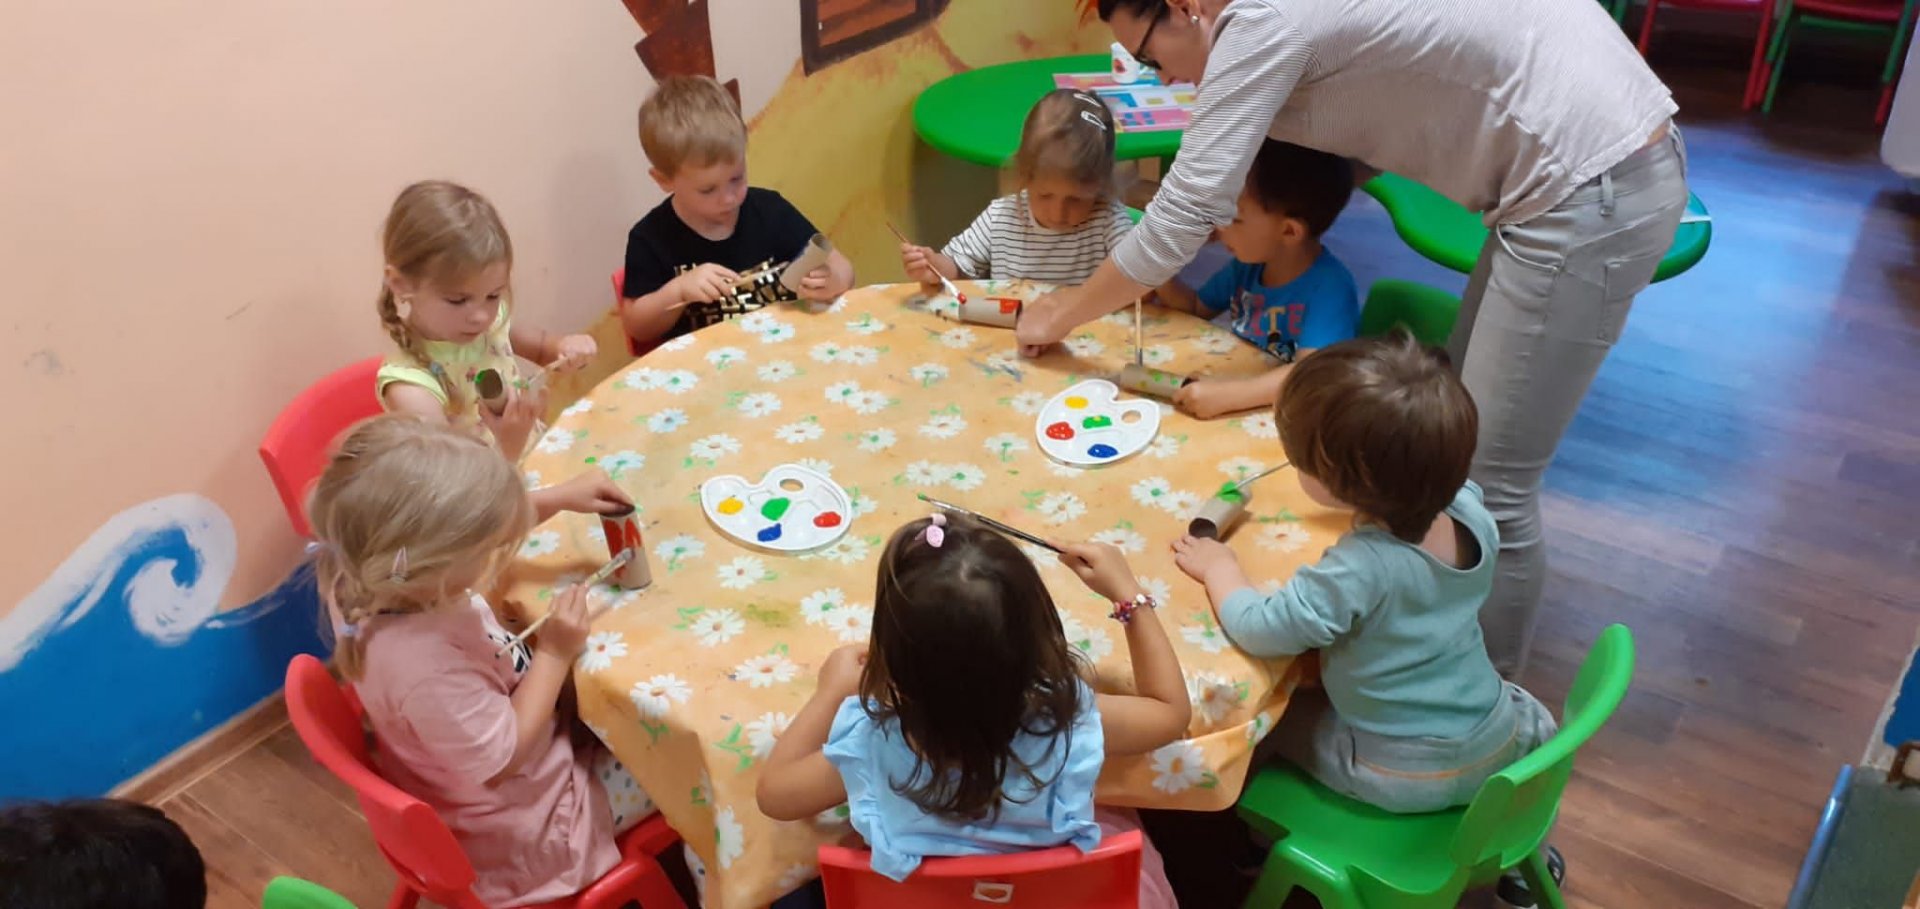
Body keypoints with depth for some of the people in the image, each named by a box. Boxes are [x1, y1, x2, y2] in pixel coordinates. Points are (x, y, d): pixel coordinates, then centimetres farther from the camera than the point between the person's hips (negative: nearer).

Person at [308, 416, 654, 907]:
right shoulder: (426, 668, -45)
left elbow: (479, 523, 1)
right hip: (523, 830, -8)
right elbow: (504, 760, -29)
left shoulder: (370, 585, -20)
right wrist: (555, 654, -24)